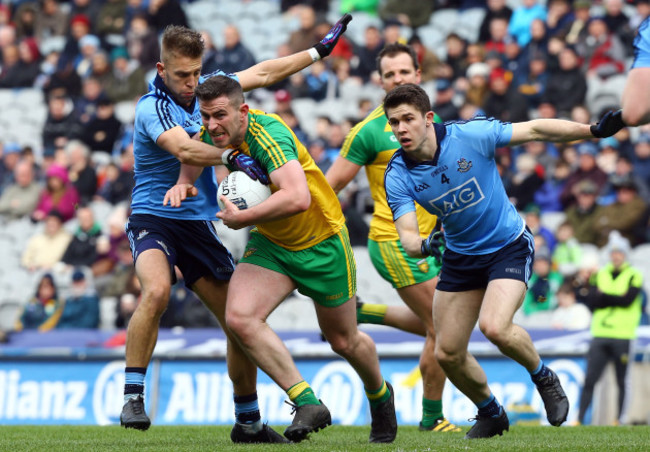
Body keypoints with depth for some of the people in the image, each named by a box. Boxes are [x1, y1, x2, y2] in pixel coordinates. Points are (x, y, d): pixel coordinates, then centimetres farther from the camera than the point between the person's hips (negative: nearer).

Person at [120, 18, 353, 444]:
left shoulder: (202, 89, 6)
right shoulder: (152, 108, -16)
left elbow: (261, 73, 18)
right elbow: (184, 149, -33)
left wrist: (318, 51, 20)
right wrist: (233, 156, -44)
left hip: (199, 224, 7)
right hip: (153, 220, -7)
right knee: (156, 291, -35)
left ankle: (248, 422, 16)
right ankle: (133, 398, -26)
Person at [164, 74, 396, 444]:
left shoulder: (268, 134, -31)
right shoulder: (212, 135, -10)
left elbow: (298, 198, -45)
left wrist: (241, 218, -37)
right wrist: (183, 184, -4)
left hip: (321, 242, -6)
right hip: (270, 244, 6)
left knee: (343, 341, 12)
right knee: (240, 318, -21)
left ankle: (380, 395, 45)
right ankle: (307, 403, -16)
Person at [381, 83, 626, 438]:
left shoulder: (470, 134, -21)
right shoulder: (398, 176, -14)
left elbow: (535, 130, -15)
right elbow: (406, 234, -20)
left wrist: (594, 131, -23)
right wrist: (423, 245, -44)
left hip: (509, 246, -4)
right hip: (460, 258, 4)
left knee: (494, 328, -27)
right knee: (447, 354, 3)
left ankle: (544, 378, 3)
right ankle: (491, 414, 30)